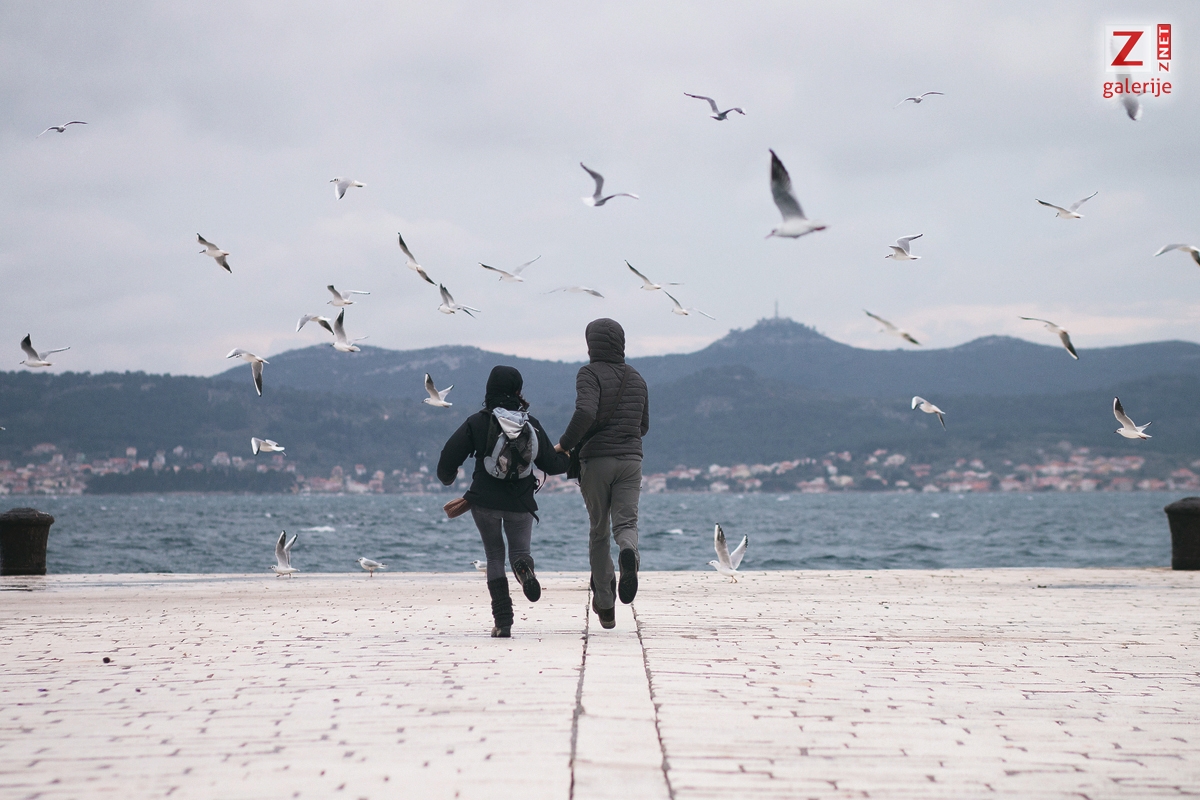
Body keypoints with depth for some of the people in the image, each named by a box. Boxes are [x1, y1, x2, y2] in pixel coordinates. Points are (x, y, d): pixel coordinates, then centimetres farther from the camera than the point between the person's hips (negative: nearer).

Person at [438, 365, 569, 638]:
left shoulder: (477, 422, -6)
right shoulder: (532, 424, -1)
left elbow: (450, 454, -5)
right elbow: (551, 464, 2)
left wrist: (446, 477, 17)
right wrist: (569, 458, 24)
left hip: (485, 502, -1)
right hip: (520, 503, 1)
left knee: (494, 556, 11)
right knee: (520, 550, 16)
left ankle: (502, 620, -2)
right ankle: (523, 565, -26)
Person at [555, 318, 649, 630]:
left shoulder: (590, 373, -5)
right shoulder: (636, 378, 13)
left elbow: (586, 412, -23)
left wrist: (565, 444, -11)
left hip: (596, 460, -3)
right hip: (631, 460, 3)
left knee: (599, 531, 8)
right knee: (626, 522, -2)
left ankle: (605, 604, 10)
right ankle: (629, 554, -40)